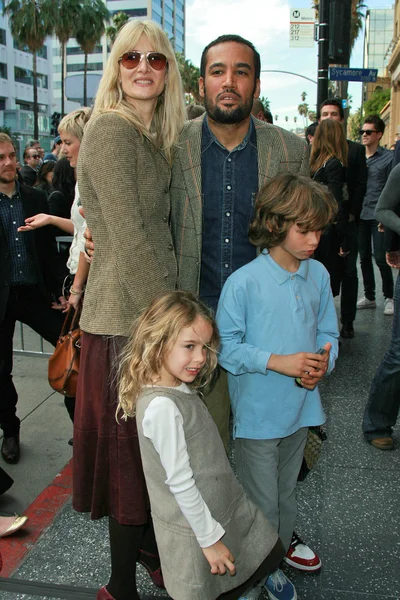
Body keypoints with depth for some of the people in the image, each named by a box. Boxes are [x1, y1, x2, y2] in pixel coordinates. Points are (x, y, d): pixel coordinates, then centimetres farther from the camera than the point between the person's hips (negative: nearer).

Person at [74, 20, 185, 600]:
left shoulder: (155, 136, 15)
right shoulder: (111, 130, -13)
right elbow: (128, 237, -19)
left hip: (154, 308, 8)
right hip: (125, 316, -8)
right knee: (132, 447, 4)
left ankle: (149, 548, 40)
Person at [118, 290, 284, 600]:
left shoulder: (181, 388, -2)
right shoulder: (162, 406, -30)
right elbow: (180, 483, -25)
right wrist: (210, 538, -17)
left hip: (225, 507, 8)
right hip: (195, 528, -8)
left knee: (269, 555, 20)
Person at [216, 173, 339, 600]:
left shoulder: (319, 275, -3)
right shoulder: (243, 283, -20)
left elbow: (327, 333, 7)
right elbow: (226, 346, -16)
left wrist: (323, 362, -13)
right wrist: (278, 361, -24)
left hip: (299, 408, 6)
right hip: (257, 413, -5)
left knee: (286, 496, 23)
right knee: (262, 507, 8)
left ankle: (275, 563, 46)